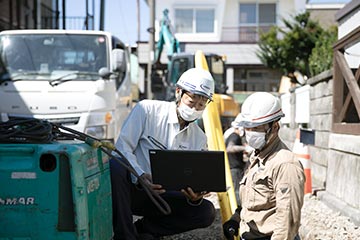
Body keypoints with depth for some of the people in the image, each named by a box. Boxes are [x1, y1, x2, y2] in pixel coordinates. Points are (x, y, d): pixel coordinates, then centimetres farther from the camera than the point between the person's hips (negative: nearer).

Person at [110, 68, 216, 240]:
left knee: (206, 212, -15)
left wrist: (195, 195, -20)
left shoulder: (199, 139, 8)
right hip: (131, 186, -4)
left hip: (160, 195, 4)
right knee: (115, 166, -37)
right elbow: (123, 147, -14)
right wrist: (140, 176, -32)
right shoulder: (148, 109, -5)